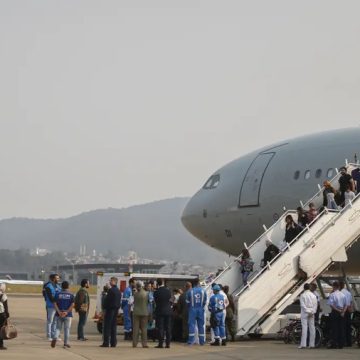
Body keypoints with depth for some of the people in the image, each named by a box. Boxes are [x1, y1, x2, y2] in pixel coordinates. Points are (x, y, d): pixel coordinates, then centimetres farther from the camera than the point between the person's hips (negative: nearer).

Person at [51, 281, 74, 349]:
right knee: (67, 329, 5)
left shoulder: (57, 294, 3)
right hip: (68, 315, -1)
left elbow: (55, 304, -6)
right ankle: (66, 344, 6)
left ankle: (55, 338, -16)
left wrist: (59, 312, -12)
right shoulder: (71, 295, 0)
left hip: (59, 315, 1)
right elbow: (72, 305, -10)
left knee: (58, 328, 10)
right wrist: (66, 312, -13)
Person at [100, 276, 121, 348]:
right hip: (116, 310, 8)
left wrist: (105, 307, -2)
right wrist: (117, 307, 15)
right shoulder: (118, 291, 10)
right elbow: (119, 301, 13)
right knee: (113, 326, 11)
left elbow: (107, 300, -14)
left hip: (110, 309, -8)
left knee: (107, 326, -5)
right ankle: (113, 343, 11)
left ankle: (106, 342, -7)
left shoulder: (111, 290, -15)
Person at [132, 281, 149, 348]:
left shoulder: (135, 294, -8)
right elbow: (148, 302, 2)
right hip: (144, 312, 0)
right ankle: (144, 343, 2)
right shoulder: (146, 293, -7)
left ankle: (134, 343, 5)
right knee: (144, 328, 5)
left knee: (135, 328, 6)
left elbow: (134, 302, 2)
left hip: (136, 312, 0)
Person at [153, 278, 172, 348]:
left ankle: (160, 343, -2)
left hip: (160, 311, -3)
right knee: (168, 328, 7)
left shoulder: (156, 292, -12)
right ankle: (168, 343, 6)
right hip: (168, 311, 3)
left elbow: (155, 301, 0)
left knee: (160, 328, 0)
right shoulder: (168, 291, -2)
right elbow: (170, 299, 9)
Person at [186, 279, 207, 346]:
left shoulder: (190, 291, -6)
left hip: (192, 309, -1)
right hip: (201, 310, 1)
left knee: (192, 324, 1)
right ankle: (202, 341, 9)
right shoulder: (203, 291, -2)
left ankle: (191, 341, -3)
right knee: (201, 325, 8)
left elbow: (187, 302, 1)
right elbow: (205, 301, 4)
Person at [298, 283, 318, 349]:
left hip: (305, 313, -4)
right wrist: (312, 312, 0)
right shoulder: (313, 295, 7)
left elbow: (302, 305, -13)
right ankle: (312, 344, 6)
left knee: (304, 328, -7)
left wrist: (308, 311, -10)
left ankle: (303, 344, -12)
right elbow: (315, 305, 4)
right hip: (312, 314, 4)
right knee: (312, 328, 6)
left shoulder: (302, 295, -6)